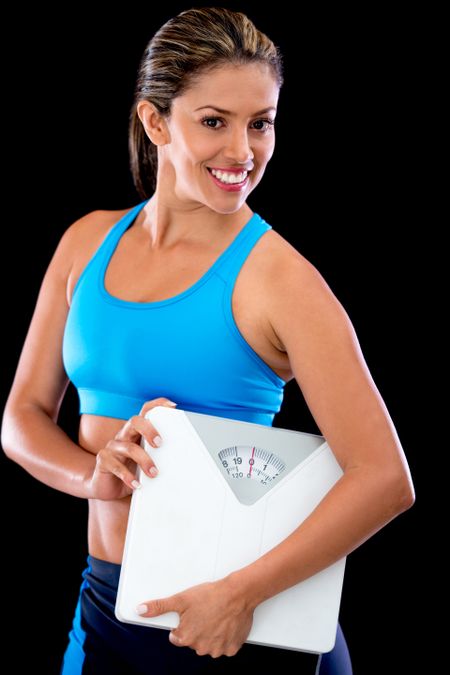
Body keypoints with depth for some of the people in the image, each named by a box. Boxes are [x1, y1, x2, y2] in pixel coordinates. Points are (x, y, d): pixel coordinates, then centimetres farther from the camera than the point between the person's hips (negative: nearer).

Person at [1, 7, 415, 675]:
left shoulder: (277, 279, -12)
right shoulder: (88, 243, 4)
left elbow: (385, 479, -18)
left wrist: (243, 592, -22)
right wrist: (94, 474, -12)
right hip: (106, 608, 5)